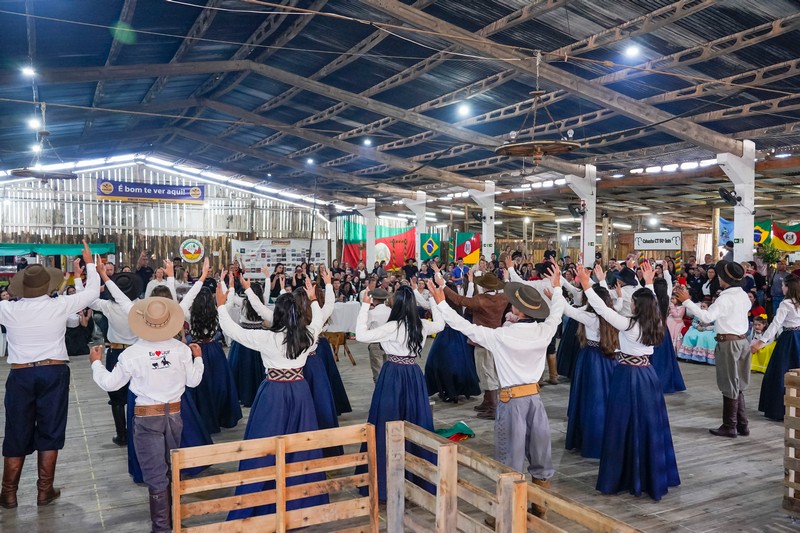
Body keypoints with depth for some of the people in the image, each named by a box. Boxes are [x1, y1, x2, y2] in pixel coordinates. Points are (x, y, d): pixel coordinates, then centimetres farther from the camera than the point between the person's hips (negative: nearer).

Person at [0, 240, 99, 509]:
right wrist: (90, 263, 17)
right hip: (54, 373, -1)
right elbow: (92, 291, 5)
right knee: (49, 432, 7)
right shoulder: (59, 306, -8)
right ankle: (45, 491, 13)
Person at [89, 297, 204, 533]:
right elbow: (193, 381, 3)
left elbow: (110, 383, -1)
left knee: (156, 475, 5)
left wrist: (96, 362, 15)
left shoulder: (131, 353, -13)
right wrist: (198, 358, 20)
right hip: (174, 414, 3)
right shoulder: (181, 349, -8)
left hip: (147, 418, -3)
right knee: (173, 469, 21)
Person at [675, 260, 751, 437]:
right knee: (738, 385, 16)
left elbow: (707, 316, -29)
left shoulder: (725, 298, -19)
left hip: (728, 343, -8)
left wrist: (686, 301, -29)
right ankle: (742, 425, 21)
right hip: (742, 340, 8)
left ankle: (729, 427, 9)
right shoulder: (743, 296, 7)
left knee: (730, 385, 0)